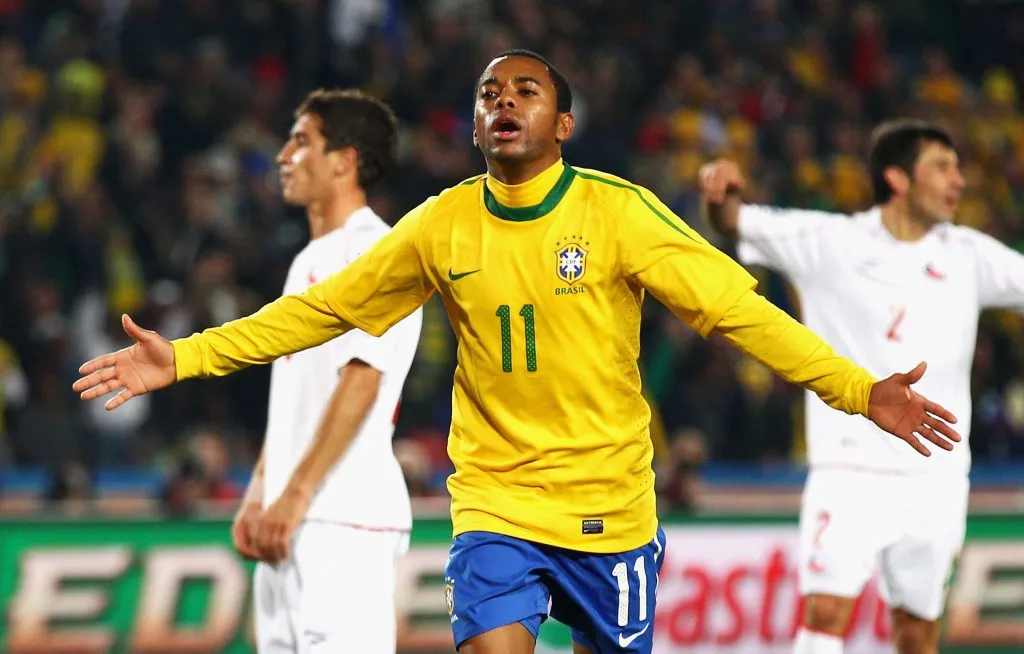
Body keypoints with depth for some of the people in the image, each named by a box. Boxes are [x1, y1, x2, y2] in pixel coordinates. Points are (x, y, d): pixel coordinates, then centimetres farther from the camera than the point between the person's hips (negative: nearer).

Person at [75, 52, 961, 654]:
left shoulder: (617, 212, -9)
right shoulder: (443, 226, -1)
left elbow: (736, 307, -12)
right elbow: (321, 309, 6)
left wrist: (860, 391, -22)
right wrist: (186, 358, 1)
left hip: (611, 511, 0)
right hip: (496, 503, 1)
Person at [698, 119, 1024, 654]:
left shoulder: (967, 257, 7)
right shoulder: (829, 243, -2)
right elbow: (735, 223, -5)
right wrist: (721, 193, -27)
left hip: (936, 476, 3)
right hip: (850, 470, -3)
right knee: (825, 610, -17)